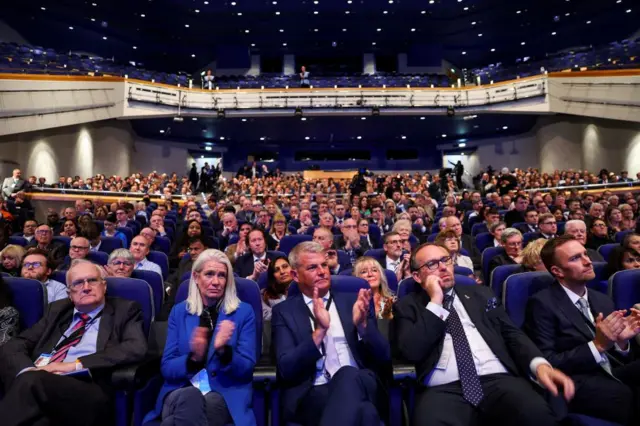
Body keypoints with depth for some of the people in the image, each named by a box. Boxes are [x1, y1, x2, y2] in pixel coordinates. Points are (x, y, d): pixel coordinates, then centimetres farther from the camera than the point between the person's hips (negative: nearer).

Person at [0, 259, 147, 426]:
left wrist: (77, 364, -13)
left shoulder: (124, 310, 10)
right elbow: (14, 345, 16)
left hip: (88, 392, -4)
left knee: (31, 381, -31)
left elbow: (136, 348, -8)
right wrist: (28, 370, -8)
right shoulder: (57, 309, 25)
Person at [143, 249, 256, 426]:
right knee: (190, 397, -36)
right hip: (181, 391, 2)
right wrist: (192, 358, -17)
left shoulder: (244, 312, 4)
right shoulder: (179, 311, 10)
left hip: (225, 395, -2)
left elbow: (246, 369, -2)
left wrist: (224, 351, -23)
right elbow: (166, 368, 5)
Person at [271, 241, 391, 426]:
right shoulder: (284, 311, 8)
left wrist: (362, 324, -12)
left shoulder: (352, 301, 13)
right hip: (313, 394, -3)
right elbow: (286, 369, -5)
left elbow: (384, 357, 7)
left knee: (348, 374, -34)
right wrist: (319, 331, -18)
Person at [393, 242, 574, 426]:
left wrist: (540, 364, -5)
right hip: (443, 389, -2)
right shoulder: (407, 306, 11)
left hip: (498, 379, 3)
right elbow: (411, 352, -4)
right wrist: (435, 302, -3)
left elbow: (512, 333, 15)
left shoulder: (481, 294, 22)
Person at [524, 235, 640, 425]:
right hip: (576, 383, -6)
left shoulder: (603, 301, 16)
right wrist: (597, 345, -17)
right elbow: (546, 364, -11)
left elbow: (615, 357, 19)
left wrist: (621, 341, -3)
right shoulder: (542, 303, -6)